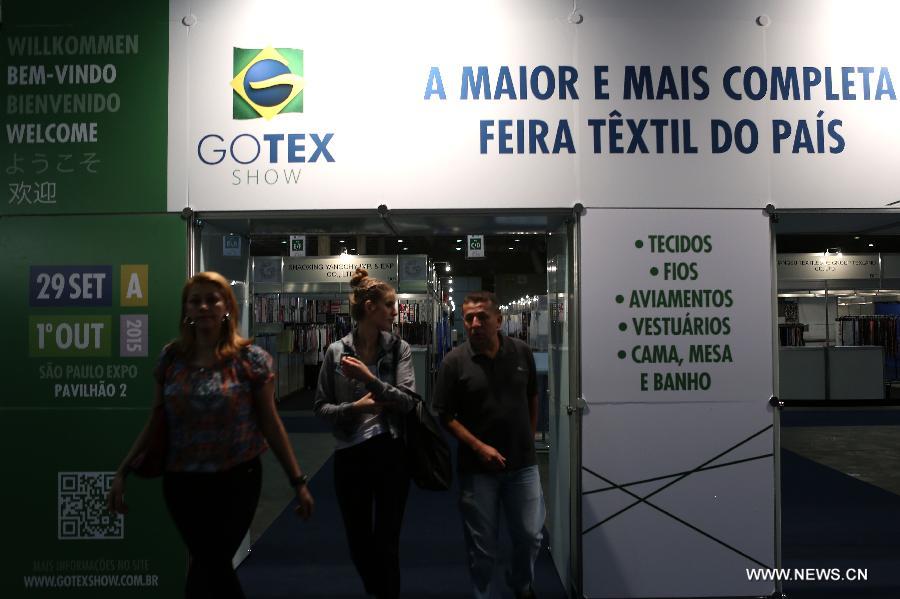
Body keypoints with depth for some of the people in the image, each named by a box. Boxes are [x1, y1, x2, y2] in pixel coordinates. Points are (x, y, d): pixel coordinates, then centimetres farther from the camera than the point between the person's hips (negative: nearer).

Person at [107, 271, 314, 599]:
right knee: (213, 566, 11)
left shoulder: (251, 358, -8)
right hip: (181, 481, 3)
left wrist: (298, 481, -5)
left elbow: (270, 423, -4)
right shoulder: (171, 357, 1)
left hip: (236, 480, -2)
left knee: (208, 567, 5)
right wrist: (123, 471, 4)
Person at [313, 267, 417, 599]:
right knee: (358, 540, 15)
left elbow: (408, 401, -12)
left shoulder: (399, 348, -3)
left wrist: (370, 379, -22)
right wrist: (354, 407, -16)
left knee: (386, 542, 8)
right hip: (350, 455, 1)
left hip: (391, 453, -1)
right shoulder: (336, 351, -4)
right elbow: (321, 407, 0)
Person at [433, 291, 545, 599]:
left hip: (523, 464, 3)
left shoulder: (522, 352, -2)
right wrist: (479, 447, -16)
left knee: (530, 535, 13)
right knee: (482, 546, 9)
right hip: (477, 468, -2)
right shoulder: (455, 361, -10)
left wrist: (528, 439, 10)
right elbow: (445, 415, -8)